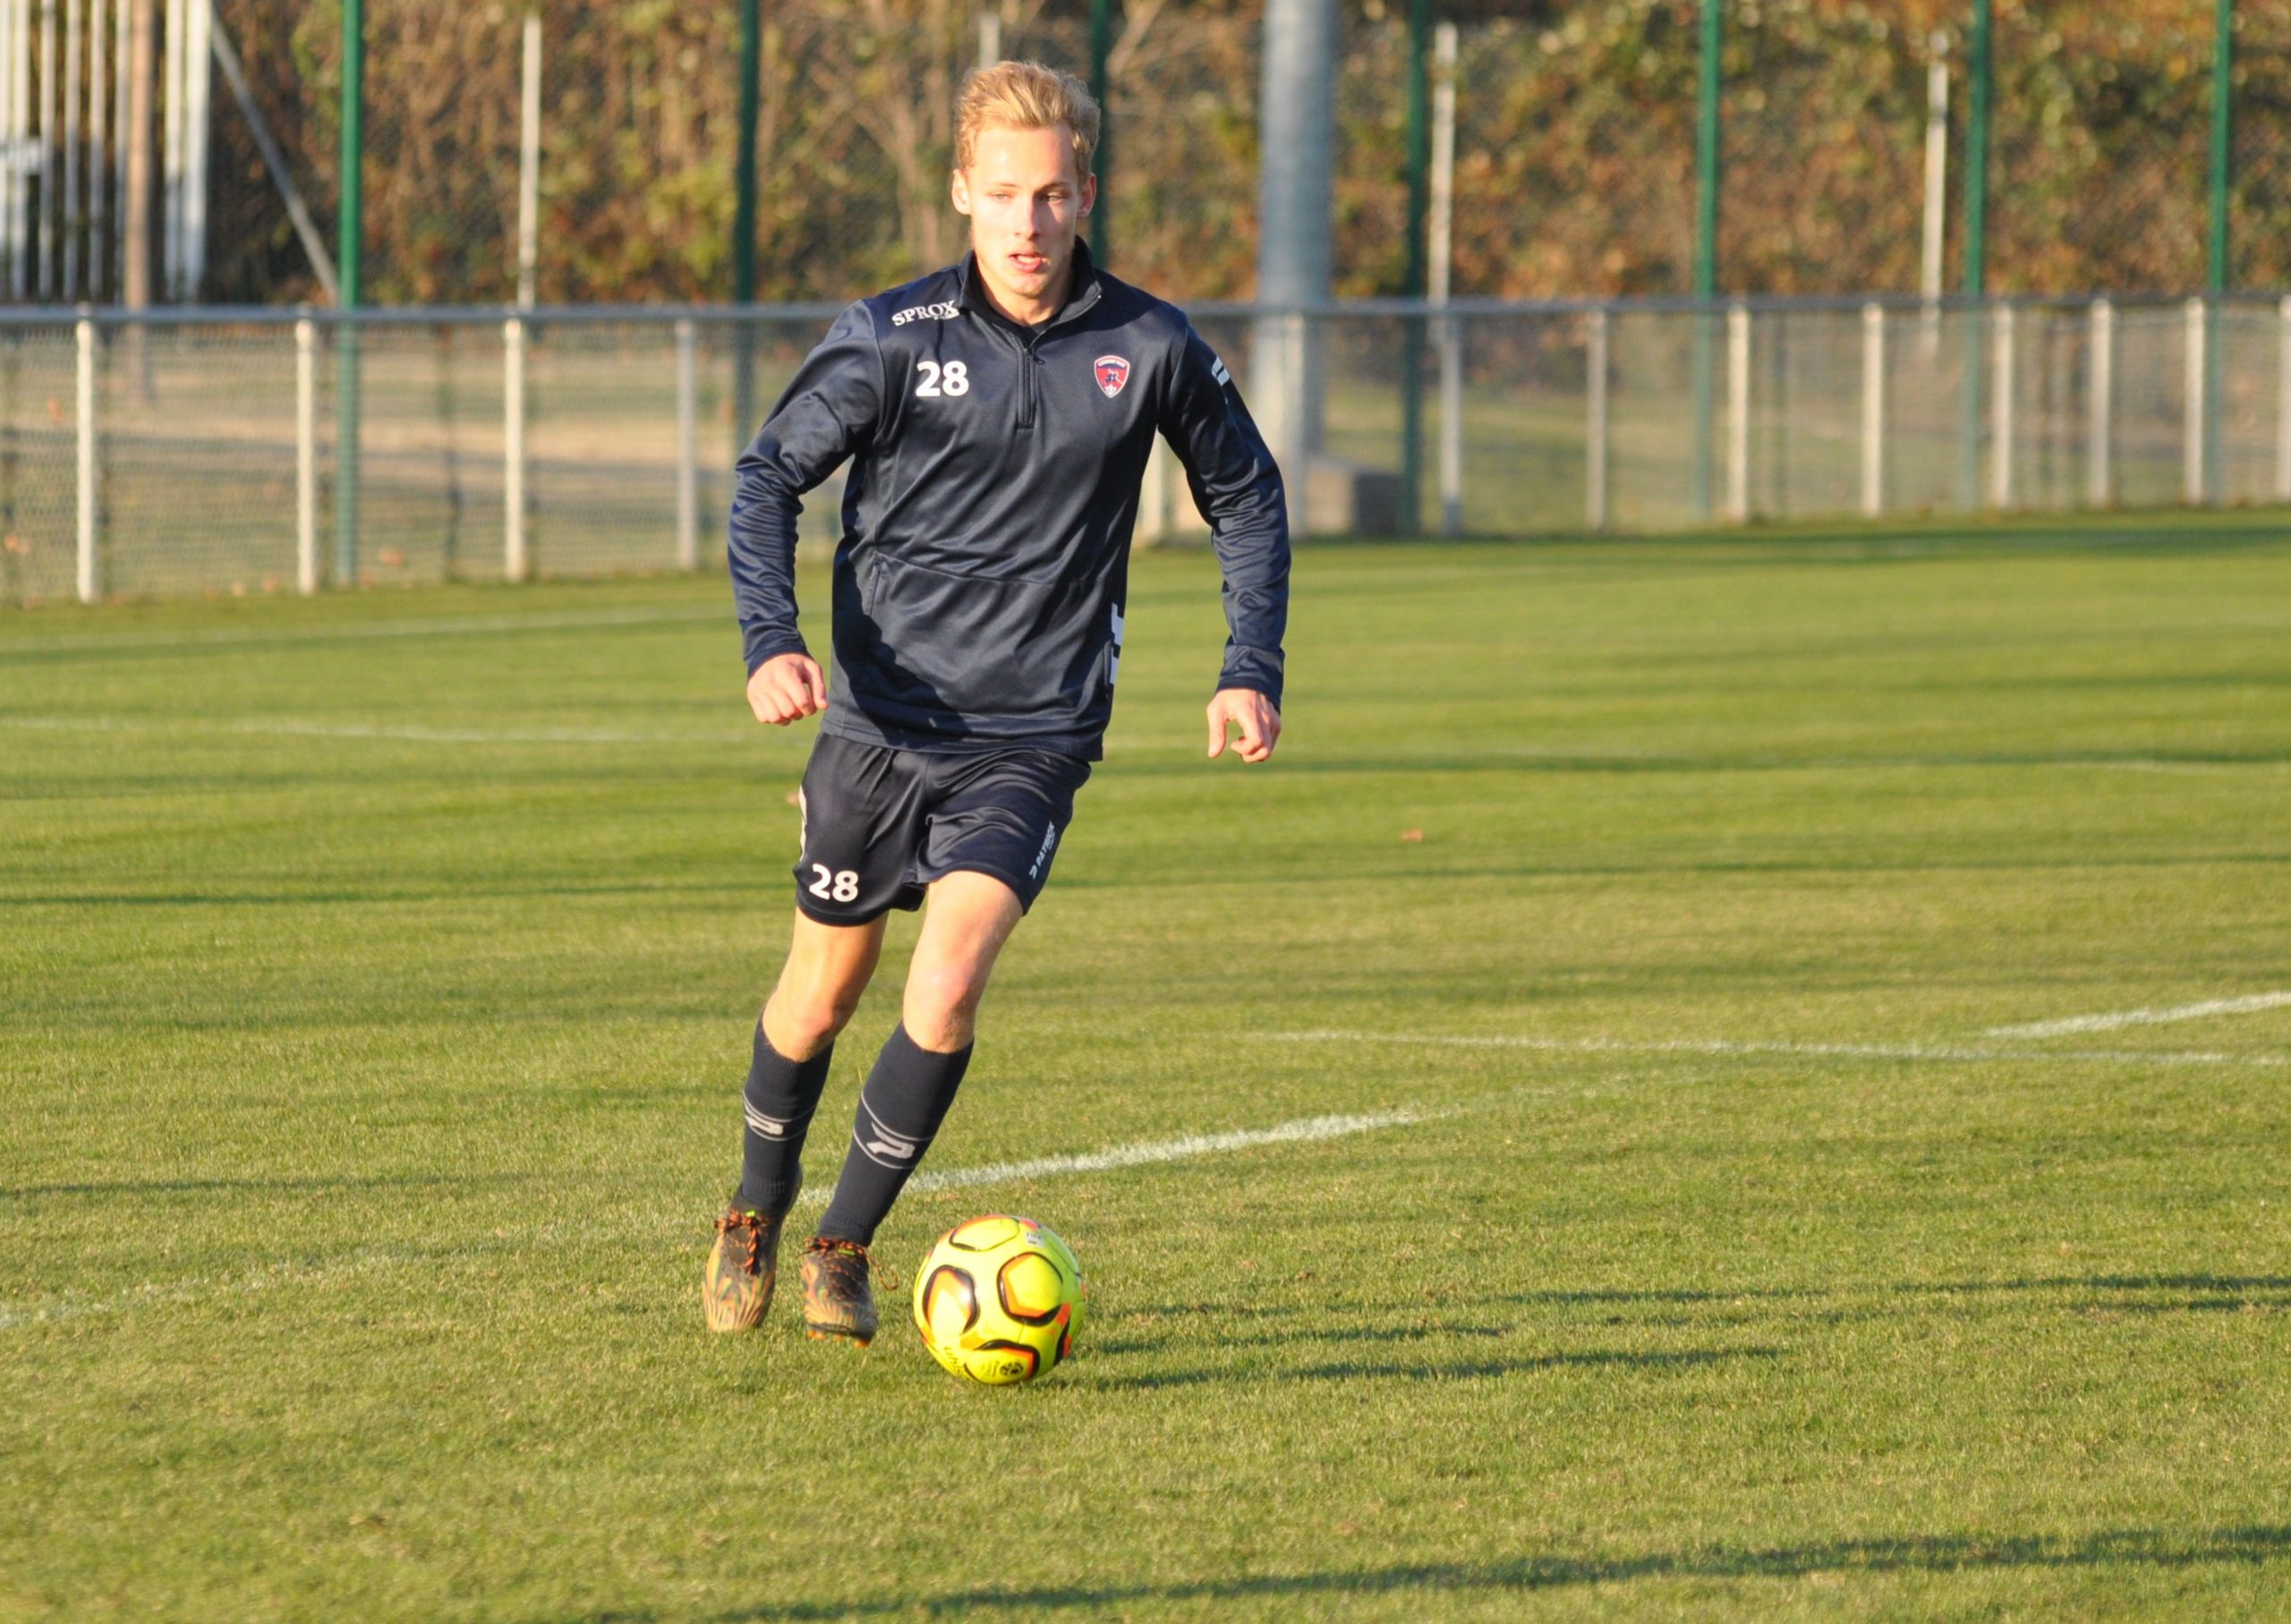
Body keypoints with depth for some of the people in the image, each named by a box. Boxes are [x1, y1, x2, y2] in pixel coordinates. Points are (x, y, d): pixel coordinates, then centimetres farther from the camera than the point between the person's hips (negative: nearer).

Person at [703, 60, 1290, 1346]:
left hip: (1033, 740, 0)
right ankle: (757, 1216, 39)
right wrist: (772, 643, -18)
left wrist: (1253, 669, 4)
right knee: (824, 993, 12)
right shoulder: (893, 339, -8)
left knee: (949, 983, -19)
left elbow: (1246, 494, 12)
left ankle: (845, 1247, -2)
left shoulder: (1150, 349, -3)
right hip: (880, 721, 0)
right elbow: (770, 476, -2)